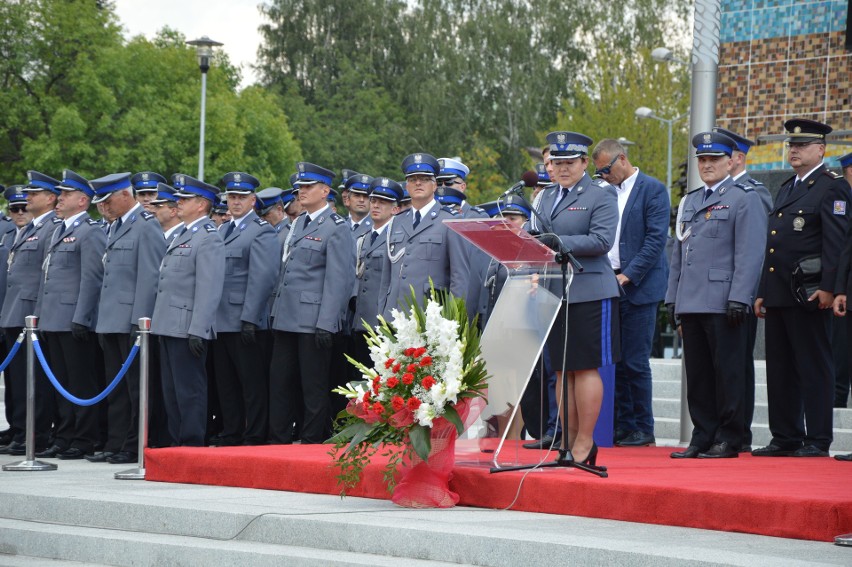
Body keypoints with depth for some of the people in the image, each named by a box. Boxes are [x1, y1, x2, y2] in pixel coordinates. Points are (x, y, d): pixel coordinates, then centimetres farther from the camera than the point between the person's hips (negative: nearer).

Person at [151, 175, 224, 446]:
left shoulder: (208, 238, -11)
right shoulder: (182, 235, 20)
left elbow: (209, 289, -18)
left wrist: (197, 331, -23)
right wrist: (158, 323, 17)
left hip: (187, 329, -10)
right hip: (169, 328, 10)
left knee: (189, 391, -6)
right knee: (171, 391, 13)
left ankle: (192, 447, -3)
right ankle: (177, 444, 19)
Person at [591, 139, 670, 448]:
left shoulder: (653, 189, -4)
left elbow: (656, 239, -12)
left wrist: (628, 277, -16)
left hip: (638, 288, -6)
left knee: (635, 362, -6)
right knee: (614, 361, 5)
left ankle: (643, 429, 2)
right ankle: (622, 426, 10)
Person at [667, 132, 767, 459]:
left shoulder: (744, 198, -1)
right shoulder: (690, 201, 20)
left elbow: (750, 254, -9)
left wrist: (738, 299, -16)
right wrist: (672, 297, 16)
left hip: (723, 305, -7)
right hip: (691, 304, 7)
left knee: (728, 372, -3)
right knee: (697, 375, 8)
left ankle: (729, 440, 1)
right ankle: (703, 437, 13)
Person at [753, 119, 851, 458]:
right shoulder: (787, 189, 22)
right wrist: (762, 292, 19)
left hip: (809, 296, -9)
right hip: (778, 296, 9)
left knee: (815, 369, -4)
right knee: (780, 370, 10)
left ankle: (817, 441, -2)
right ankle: (785, 439, 16)